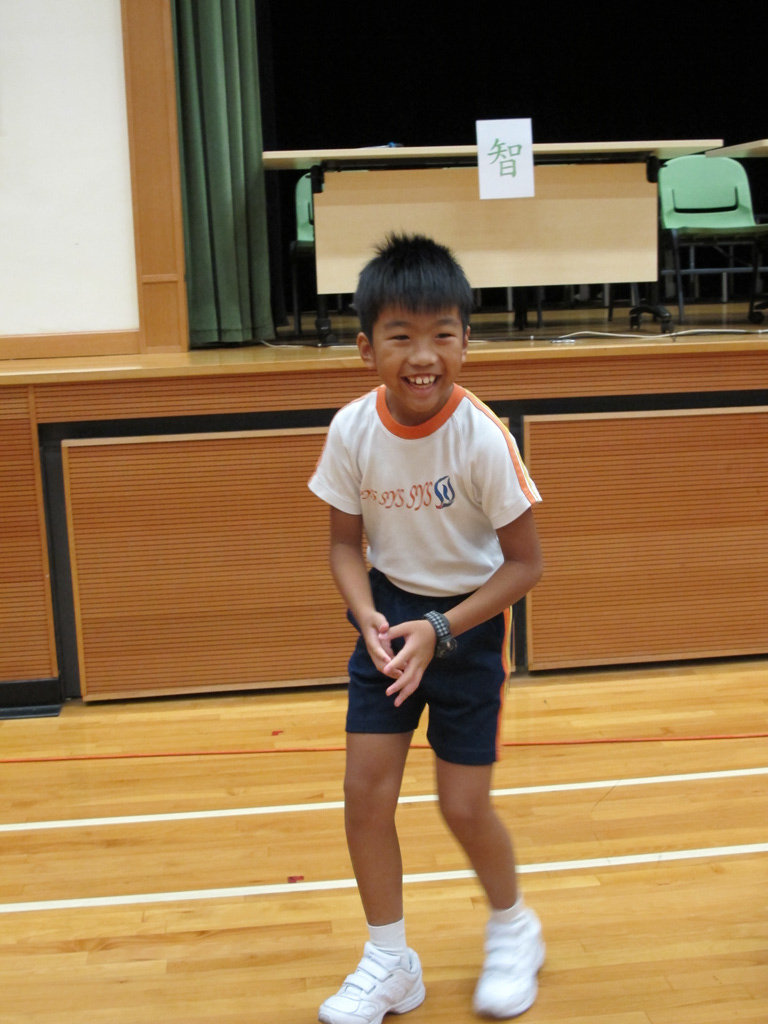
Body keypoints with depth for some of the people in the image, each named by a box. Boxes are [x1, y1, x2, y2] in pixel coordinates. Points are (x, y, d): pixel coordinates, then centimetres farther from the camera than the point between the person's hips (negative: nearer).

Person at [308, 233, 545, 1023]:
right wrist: (366, 616, -21)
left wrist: (439, 631, -22)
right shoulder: (352, 429, -14)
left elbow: (526, 562, -15)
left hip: (469, 619, -3)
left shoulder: (482, 437, -23)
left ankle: (513, 930, 35)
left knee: (463, 806, 2)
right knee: (365, 790, 1)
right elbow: (346, 544, -2)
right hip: (391, 616, 3)